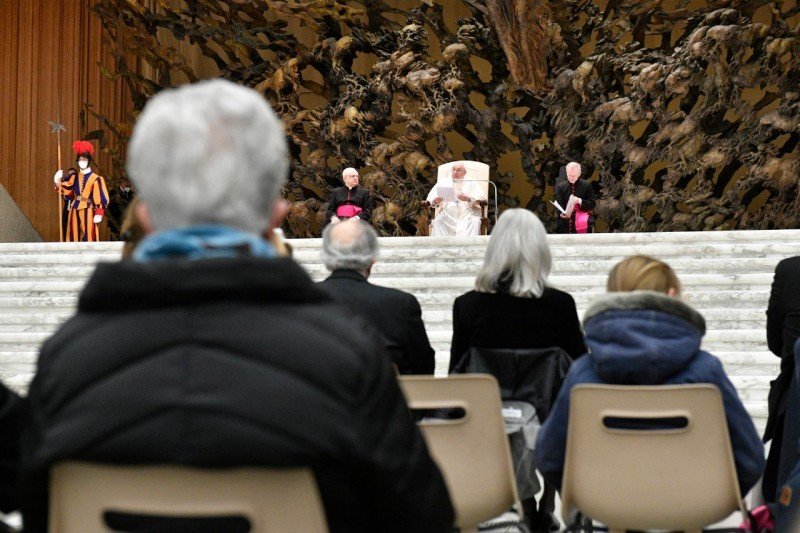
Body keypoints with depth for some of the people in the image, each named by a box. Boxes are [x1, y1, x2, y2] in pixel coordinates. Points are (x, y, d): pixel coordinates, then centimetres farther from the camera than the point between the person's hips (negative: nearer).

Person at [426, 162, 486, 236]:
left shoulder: (472, 183, 18)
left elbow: (481, 198, 3)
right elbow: (431, 197, 11)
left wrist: (468, 199, -19)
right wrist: (435, 201, -15)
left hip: (467, 214, -1)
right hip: (447, 215, 1)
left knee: (474, 221, -33)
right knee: (438, 221, -30)